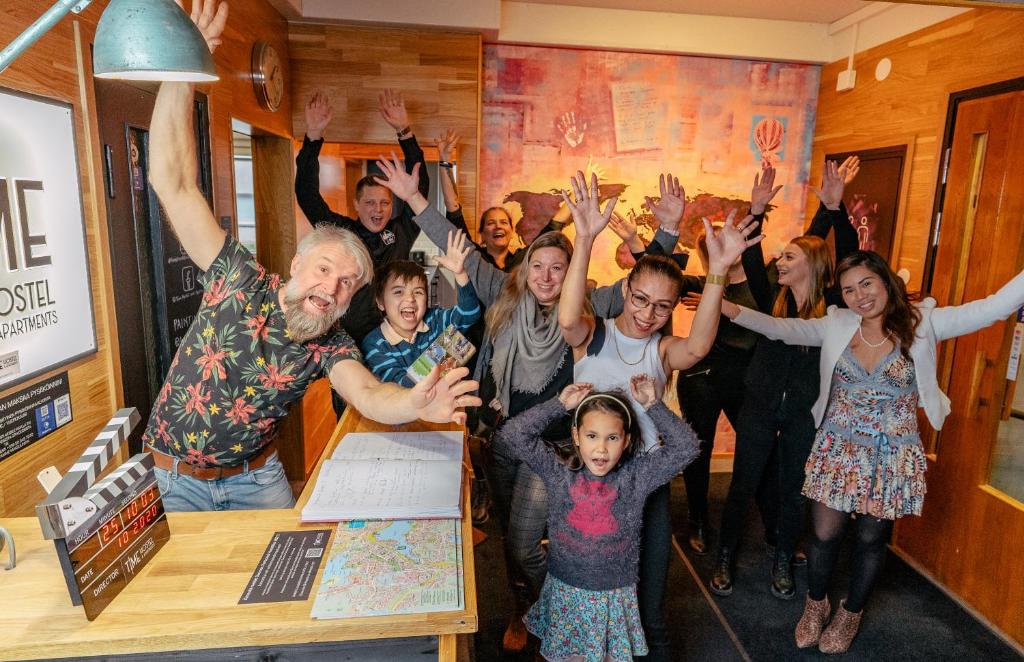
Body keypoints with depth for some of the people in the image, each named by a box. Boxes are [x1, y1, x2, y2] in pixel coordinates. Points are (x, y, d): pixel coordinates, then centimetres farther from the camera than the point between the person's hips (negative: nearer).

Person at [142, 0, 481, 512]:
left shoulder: (331, 346, -15)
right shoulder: (242, 281, -18)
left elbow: (366, 394, -36)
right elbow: (173, 183, -22)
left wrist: (414, 404, -60)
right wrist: (182, 70, -31)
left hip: (254, 477, 2)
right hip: (175, 480, -1)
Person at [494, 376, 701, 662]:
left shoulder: (637, 477, -10)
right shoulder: (559, 475, -10)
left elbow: (686, 447, -14)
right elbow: (512, 436, -16)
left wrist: (652, 406, -16)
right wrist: (559, 404, -15)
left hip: (615, 596, 0)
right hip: (564, 592, 1)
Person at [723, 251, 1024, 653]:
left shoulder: (922, 323, -7)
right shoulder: (836, 326, -3)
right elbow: (780, 328, -10)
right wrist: (729, 308, -23)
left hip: (893, 458, 0)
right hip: (838, 451, 1)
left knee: (871, 540, 15)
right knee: (825, 535, 8)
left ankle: (851, 613, 41)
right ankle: (815, 605, 37)